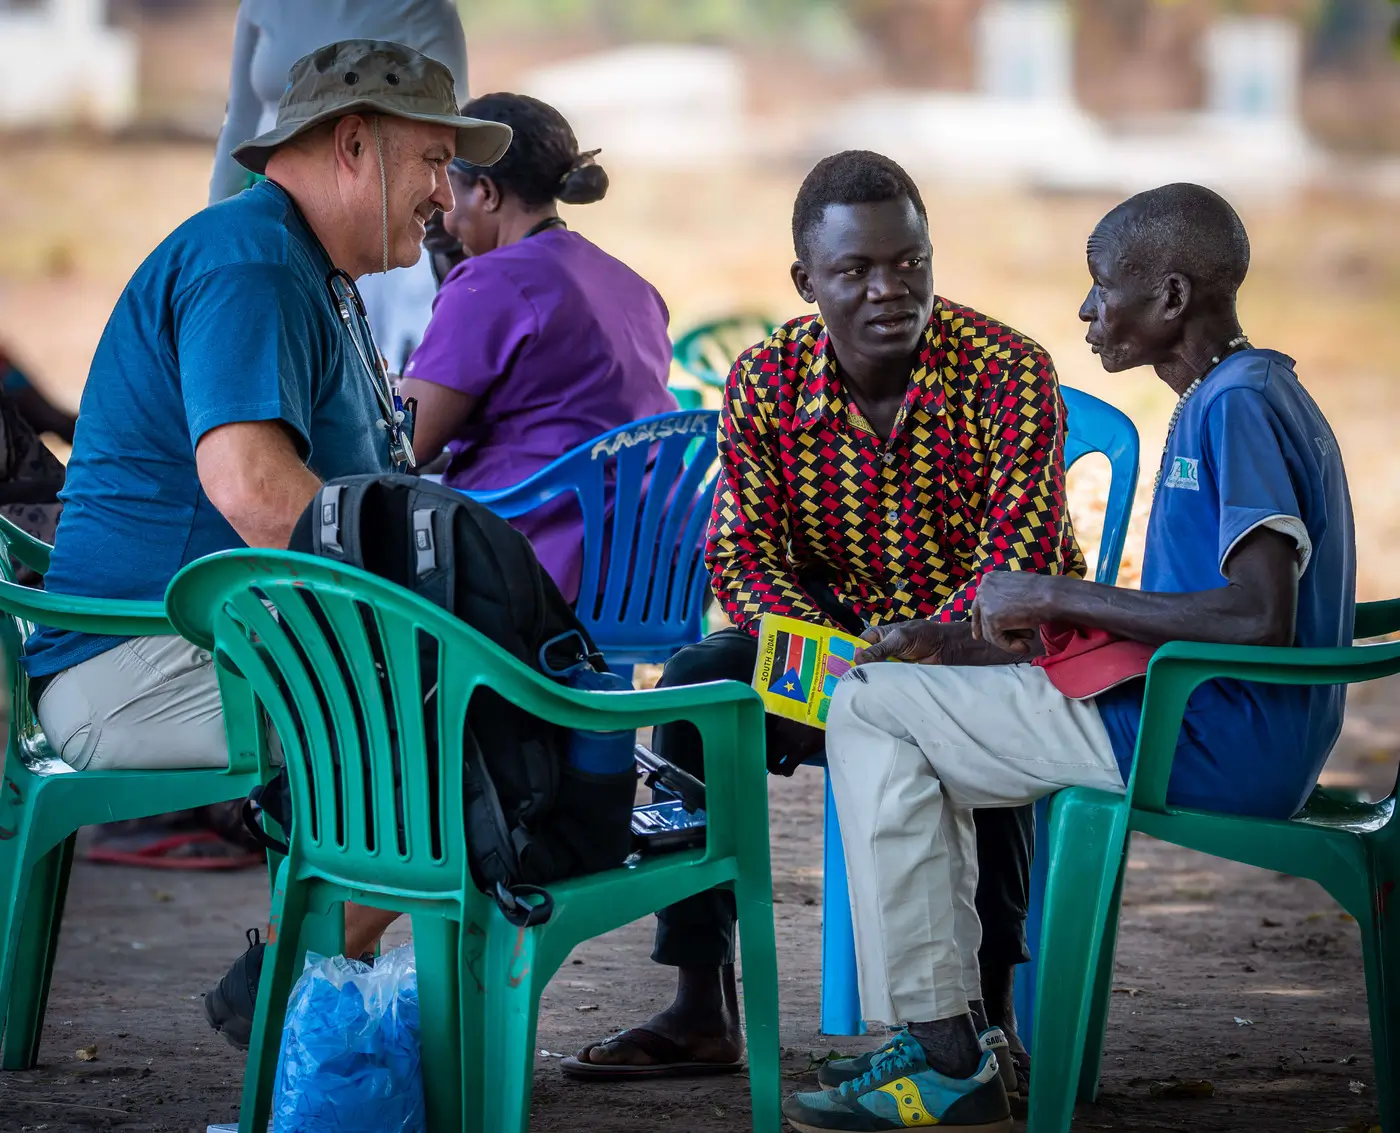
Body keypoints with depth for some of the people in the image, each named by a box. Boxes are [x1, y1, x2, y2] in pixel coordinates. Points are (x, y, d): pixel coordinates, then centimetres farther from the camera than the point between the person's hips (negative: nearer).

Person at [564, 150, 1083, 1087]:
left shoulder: (1009, 373, -19)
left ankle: (991, 1008, -24)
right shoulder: (766, 381, -6)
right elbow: (742, 553, -8)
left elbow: (1018, 568, -25)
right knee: (698, 682, -20)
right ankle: (704, 1009, -14)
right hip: (835, 630, 4)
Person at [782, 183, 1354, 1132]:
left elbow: (1259, 617, -27)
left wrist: (1057, 597, -18)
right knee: (927, 701, 20)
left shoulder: (1242, 406, -15)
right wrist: (963, 642, 12)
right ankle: (941, 1035, 13)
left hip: (1221, 746, -11)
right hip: (1232, 734, 11)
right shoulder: (1231, 400, 18)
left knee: (874, 708, -7)